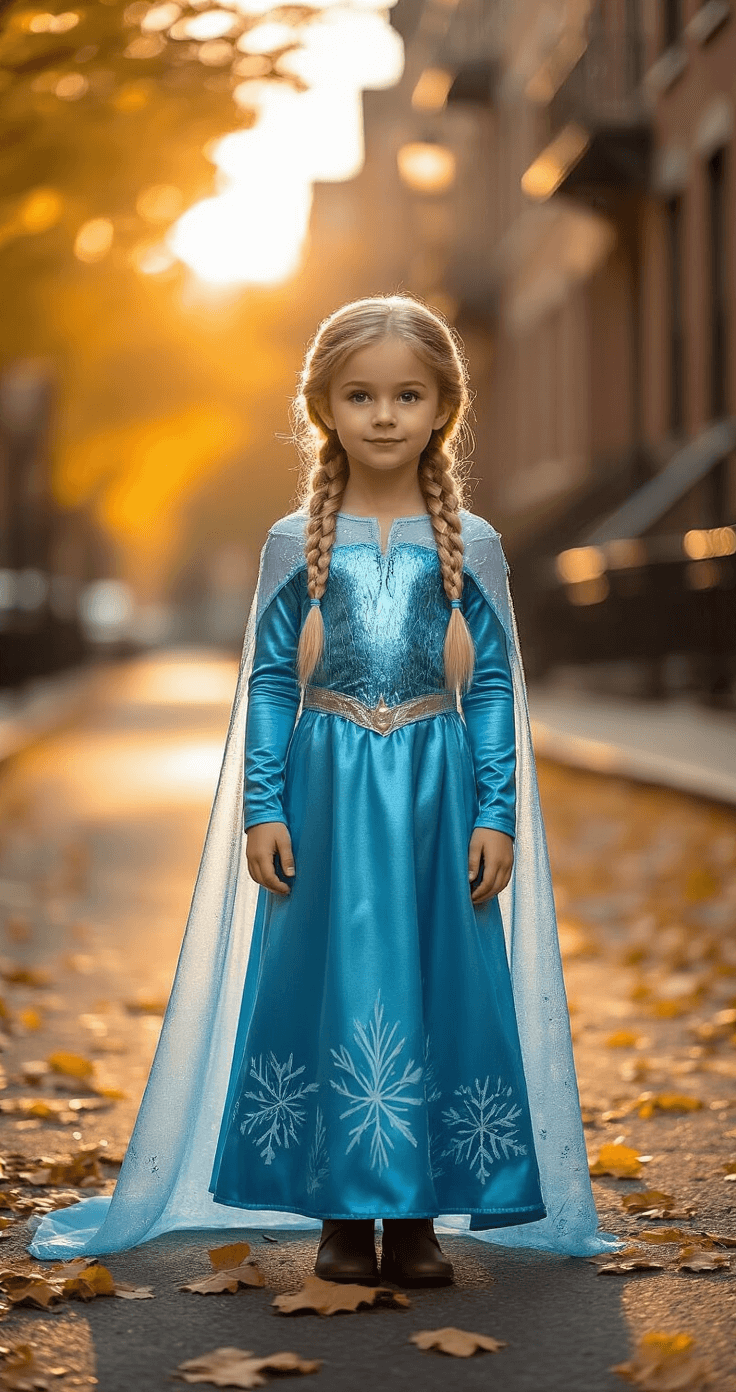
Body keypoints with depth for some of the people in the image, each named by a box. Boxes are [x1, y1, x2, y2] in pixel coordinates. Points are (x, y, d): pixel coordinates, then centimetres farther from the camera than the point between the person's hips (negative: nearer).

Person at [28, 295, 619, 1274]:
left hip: (435, 793, 1)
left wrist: (498, 814, -2)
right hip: (327, 793, 0)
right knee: (332, 984, 2)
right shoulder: (296, 543, 3)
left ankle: (416, 1212, 14)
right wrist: (262, 808, -3)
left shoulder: (470, 544, 4)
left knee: (436, 986, 2)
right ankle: (344, 1212, 14)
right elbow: (269, 680, 4)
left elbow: (494, 684, 4)